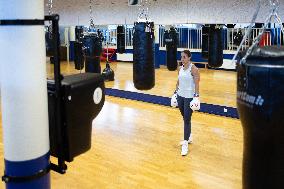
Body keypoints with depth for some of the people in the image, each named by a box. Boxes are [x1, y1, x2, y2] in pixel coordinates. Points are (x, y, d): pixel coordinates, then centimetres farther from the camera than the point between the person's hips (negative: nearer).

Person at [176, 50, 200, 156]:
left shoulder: (193, 69, -13)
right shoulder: (180, 68, 6)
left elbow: (197, 84, -15)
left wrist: (196, 96, -21)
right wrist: (176, 92, 14)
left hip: (189, 96, -7)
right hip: (180, 95, 7)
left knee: (187, 119, -7)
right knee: (185, 118, 16)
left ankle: (185, 144, -3)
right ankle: (189, 137, 32)